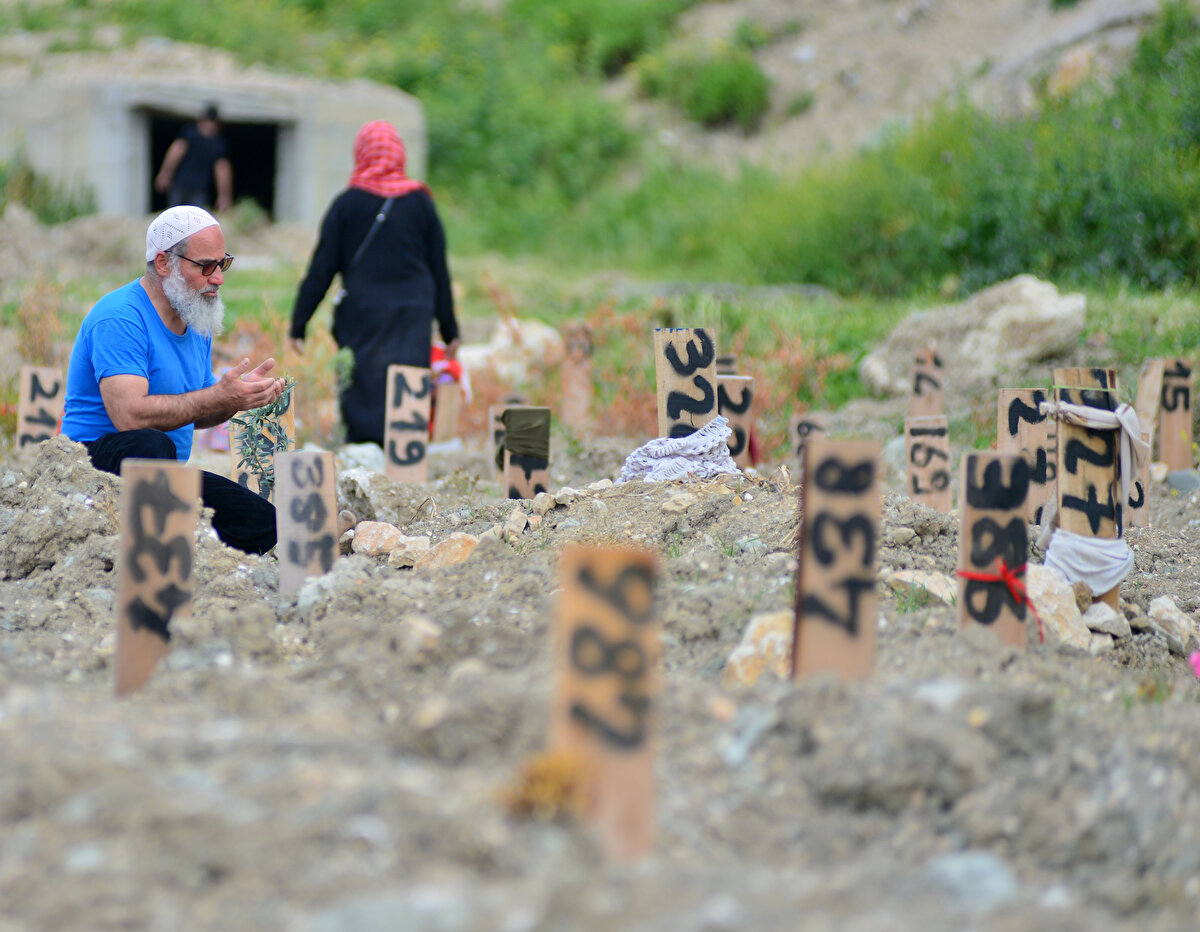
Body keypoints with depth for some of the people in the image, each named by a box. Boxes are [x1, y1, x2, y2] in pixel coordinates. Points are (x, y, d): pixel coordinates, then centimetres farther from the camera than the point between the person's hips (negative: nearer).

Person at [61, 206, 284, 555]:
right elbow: (129, 415, -29)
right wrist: (219, 396, -27)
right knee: (151, 444, -41)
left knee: (262, 523, -9)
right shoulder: (121, 317, -17)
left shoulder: (196, 322, 13)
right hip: (98, 458, -8)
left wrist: (241, 393, -3)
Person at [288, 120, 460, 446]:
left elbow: (321, 269, -3)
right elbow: (439, 270, 8)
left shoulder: (347, 203, -2)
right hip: (413, 317, 2)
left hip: (361, 314, -1)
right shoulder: (421, 203, 4)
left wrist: (298, 324, 2)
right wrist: (449, 329, 14)